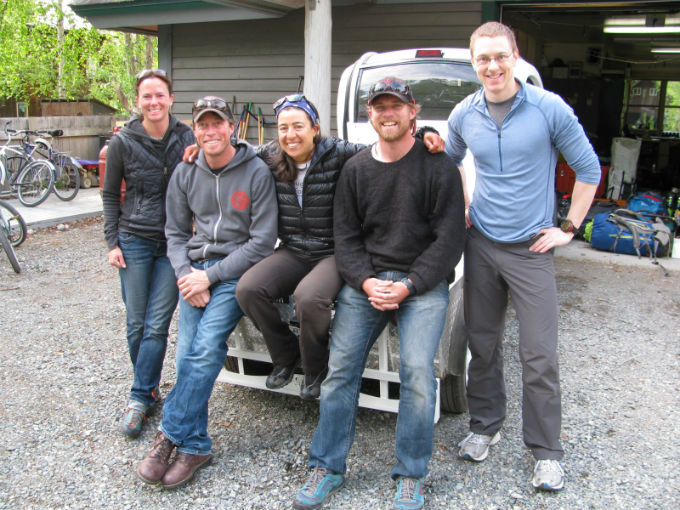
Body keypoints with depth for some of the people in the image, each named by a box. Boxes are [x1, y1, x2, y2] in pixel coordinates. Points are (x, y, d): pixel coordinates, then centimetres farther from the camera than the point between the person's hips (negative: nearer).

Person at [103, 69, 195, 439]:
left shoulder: (187, 139, -1)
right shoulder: (123, 142, -2)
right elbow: (110, 195, 6)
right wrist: (112, 242, 0)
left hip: (174, 242, 0)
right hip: (134, 241, 0)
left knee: (157, 325, -2)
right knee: (136, 323, 6)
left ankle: (140, 397, 9)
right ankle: (148, 390, 24)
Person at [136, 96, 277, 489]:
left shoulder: (257, 173, -5)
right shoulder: (185, 174, 11)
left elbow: (263, 241, -8)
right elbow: (176, 233, 15)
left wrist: (210, 276, -11)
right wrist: (186, 274, -5)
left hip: (237, 270, -4)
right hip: (195, 267, 4)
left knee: (207, 346, -22)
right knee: (187, 352, -11)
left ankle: (171, 435, -8)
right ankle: (195, 446, 0)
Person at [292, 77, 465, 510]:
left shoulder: (438, 166, 0)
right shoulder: (356, 169, 12)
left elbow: (449, 239, -4)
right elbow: (346, 235, 10)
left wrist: (408, 286, -13)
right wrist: (366, 281, -8)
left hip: (423, 283, -3)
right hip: (365, 281, 3)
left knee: (417, 370, -18)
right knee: (341, 367, -6)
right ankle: (328, 468, 8)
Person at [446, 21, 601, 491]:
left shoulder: (549, 109, -8)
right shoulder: (464, 115, 3)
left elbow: (588, 169, 1)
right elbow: (451, 162, 23)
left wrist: (569, 228, -2)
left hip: (531, 249, -3)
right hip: (481, 244, 4)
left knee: (540, 355, -2)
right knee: (483, 343, 12)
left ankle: (546, 452, 14)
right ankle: (485, 426, 31)